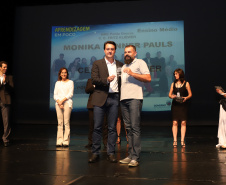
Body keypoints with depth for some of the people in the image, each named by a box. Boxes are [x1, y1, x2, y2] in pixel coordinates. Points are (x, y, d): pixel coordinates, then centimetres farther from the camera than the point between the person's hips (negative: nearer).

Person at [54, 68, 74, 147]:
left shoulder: (70, 82, 9)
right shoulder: (57, 83, 18)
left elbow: (70, 94, 0)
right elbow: (55, 95, 12)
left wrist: (62, 100, -10)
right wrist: (59, 102, -6)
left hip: (67, 102, -3)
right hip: (58, 103, 3)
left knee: (66, 122, -8)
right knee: (60, 123, -1)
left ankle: (66, 141, -7)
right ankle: (59, 141, 0)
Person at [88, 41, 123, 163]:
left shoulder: (120, 65, 16)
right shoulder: (97, 64, 8)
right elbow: (94, 80, -3)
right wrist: (106, 80, -19)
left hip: (114, 98, 2)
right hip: (100, 98, -2)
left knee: (112, 128, 4)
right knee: (97, 127, -1)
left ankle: (111, 153, 12)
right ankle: (95, 153, 8)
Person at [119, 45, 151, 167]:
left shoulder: (140, 63, 6)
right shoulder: (123, 66, 28)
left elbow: (148, 78, -6)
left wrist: (132, 73, -12)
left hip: (135, 98, -7)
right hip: (123, 99, 7)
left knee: (135, 127, -12)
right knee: (128, 128, 5)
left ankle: (135, 158, -13)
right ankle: (130, 155, 8)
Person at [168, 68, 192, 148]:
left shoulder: (186, 84, 3)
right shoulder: (173, 84, 11)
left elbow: (190, 94, 3)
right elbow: (170, 94, 12)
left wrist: (186, 98, -16)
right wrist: (172, 96, -10)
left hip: (183, 105, -2)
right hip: (175, 105, 2)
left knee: (183, 122, -3)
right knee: (175, 122, -2)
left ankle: (182, 140, 4)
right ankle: (175, 140, 1)